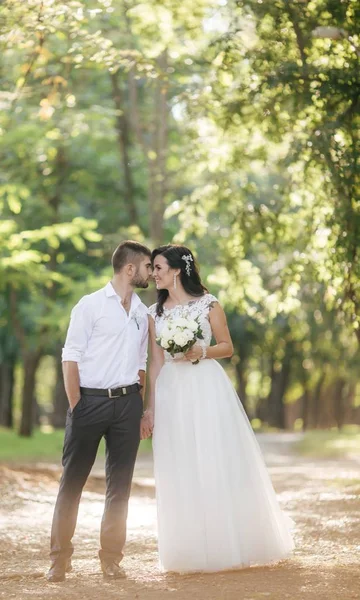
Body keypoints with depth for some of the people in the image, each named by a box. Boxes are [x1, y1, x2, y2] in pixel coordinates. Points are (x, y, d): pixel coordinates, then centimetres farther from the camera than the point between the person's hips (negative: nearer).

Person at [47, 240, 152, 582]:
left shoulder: (142, 312, 15)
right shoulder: (91, 305, -2)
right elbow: (70, 357, -5)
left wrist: (142, 408, 9)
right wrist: (75, 406, -11)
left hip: (127, 402, 5)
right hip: (90, 400, -5)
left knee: (120, 483, 5)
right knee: (73, 480, -1)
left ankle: (110, 557, 14)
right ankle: (59, 558, 6)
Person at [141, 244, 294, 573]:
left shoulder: (207, 304, 0)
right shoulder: (155, 313, 10)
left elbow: (227, 347, 4)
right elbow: (156, 363, 10)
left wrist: (202, 352, -15)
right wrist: (150, 408, 6)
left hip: (207, 388, -3)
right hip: (172, 392, 3)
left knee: (218, 464, -3)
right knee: (181, 472, 4)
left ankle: (232, 544, 9)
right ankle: (194, 550, 12)